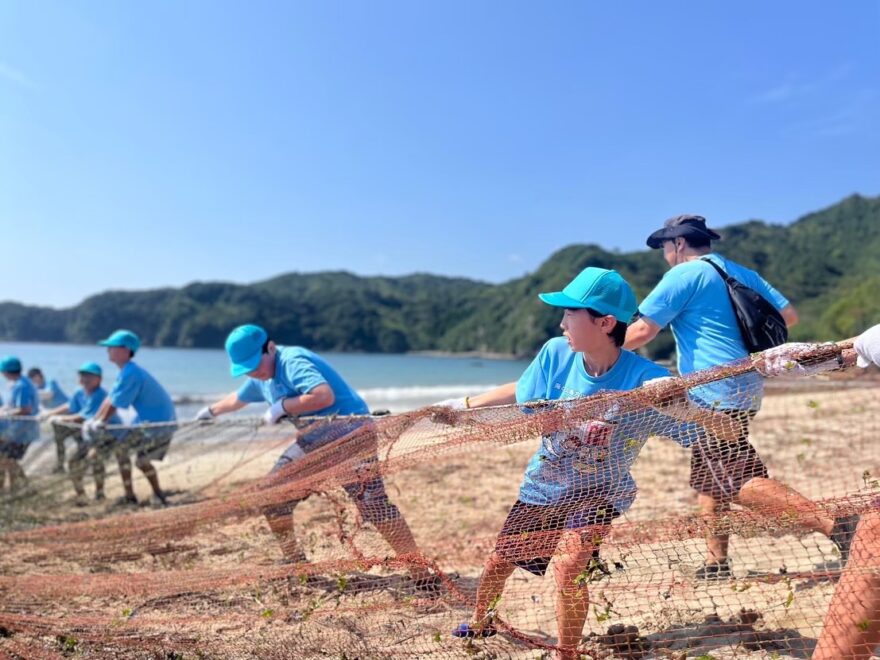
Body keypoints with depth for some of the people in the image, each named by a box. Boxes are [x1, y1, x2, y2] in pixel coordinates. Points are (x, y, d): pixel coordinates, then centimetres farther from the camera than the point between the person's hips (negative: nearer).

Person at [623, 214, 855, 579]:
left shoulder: (684, 275, -8)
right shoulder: (741, 272, 16)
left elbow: (641, 332, -13)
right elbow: (788, 314, 17)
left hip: (717, 395, -10)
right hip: (746, 389, 10)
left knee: (742, 484, -10)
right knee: (708, 478, 15)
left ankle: (836, 525, -16)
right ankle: (716, 563, 19)